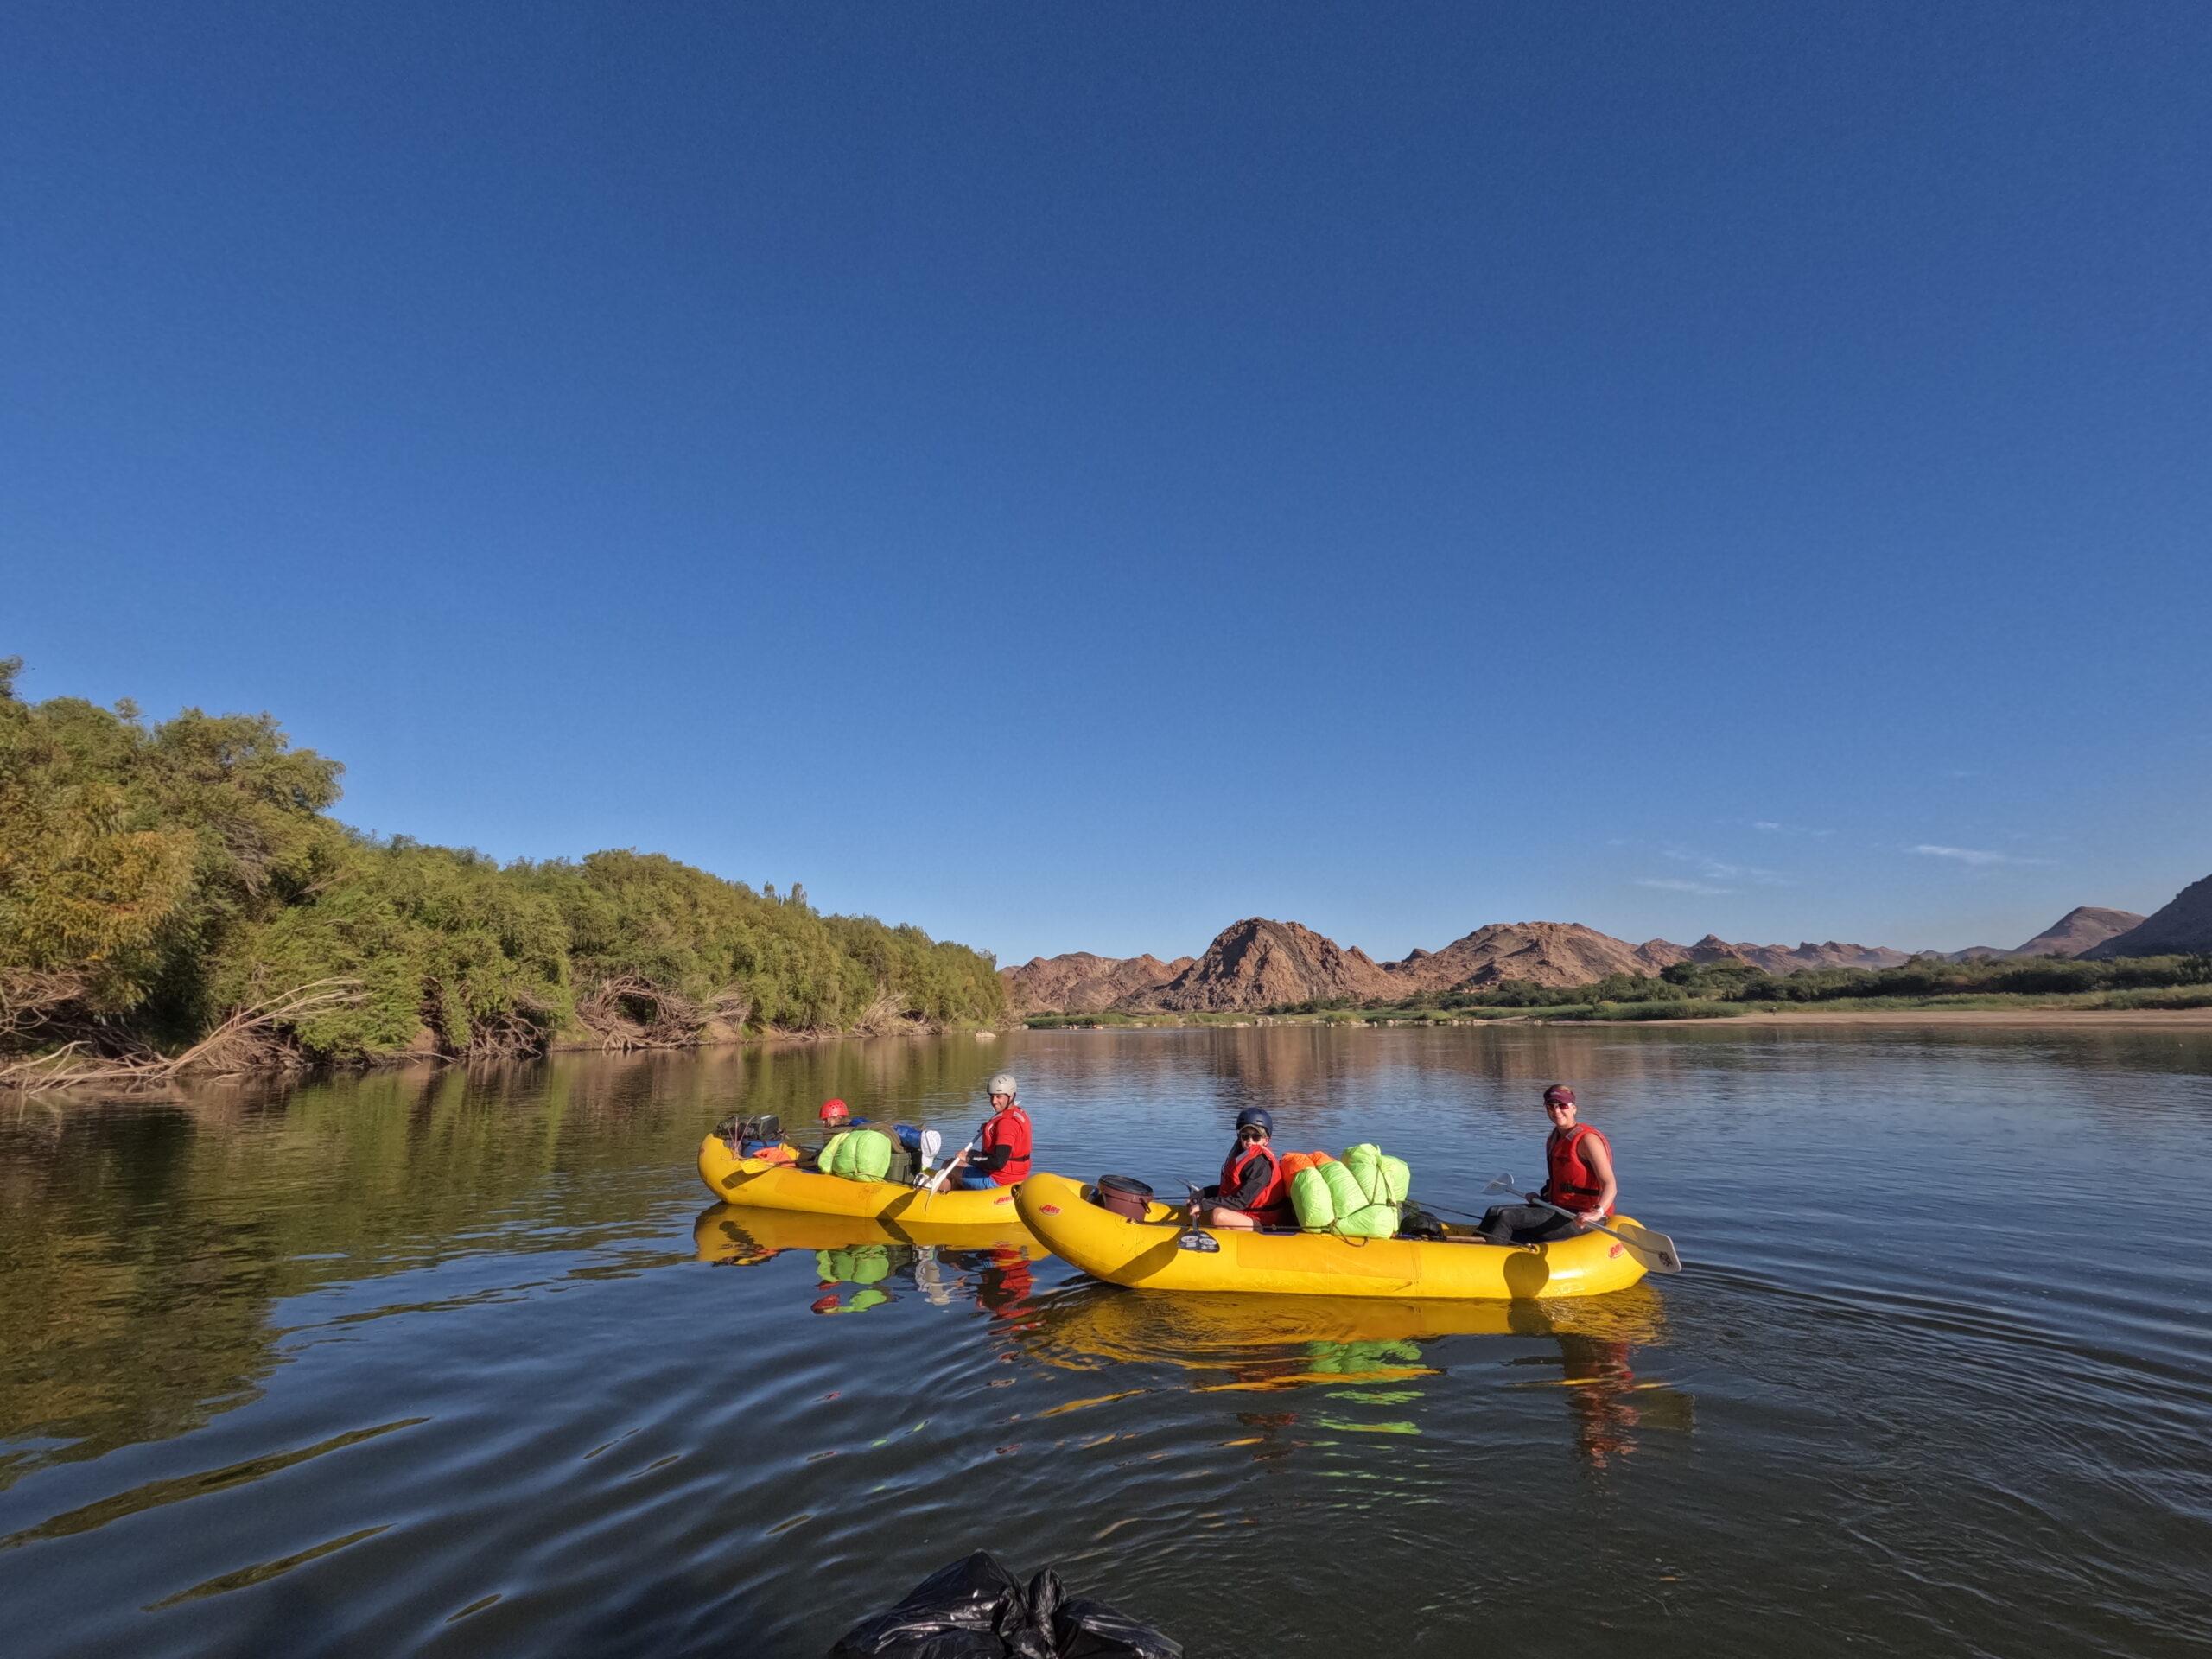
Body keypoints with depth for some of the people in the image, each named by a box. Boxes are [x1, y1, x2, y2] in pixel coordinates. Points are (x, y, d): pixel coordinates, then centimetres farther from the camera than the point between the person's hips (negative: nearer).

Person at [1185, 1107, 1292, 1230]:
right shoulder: (1243, 1157, 12)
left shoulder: (1261, 1163, -18)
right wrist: (1200, 1194, 5)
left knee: (1218, 1215, -32)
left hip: (1262, 1224, -10)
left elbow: (1241, 1201, -23)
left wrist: (1204, 1205, -23)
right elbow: (1227, 1188, 17)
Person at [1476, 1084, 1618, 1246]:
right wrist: (1542, 1198, 11)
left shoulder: (1587, 1139, -14)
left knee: (1506, 1217, -21)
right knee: (1494, 1212, -3)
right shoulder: (1554, 1139, 13)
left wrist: (1597, 1213, -37)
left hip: (1580, 1221, -9)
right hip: (1560, 1211, 9)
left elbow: (1610, 1185, -22)